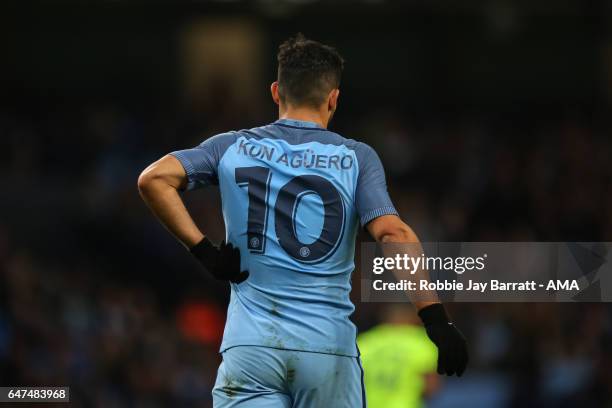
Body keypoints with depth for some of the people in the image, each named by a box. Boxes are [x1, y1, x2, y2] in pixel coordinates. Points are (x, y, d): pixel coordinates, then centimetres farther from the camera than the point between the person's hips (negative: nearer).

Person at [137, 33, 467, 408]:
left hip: (250, 345, 1)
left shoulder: (232, 148, 8)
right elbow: (394, 235, -10)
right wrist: (436, 319, -13)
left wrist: (203, 249, 0)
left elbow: (154, 179, -4)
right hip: (329, 345, -1)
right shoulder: (356, 158, 3)